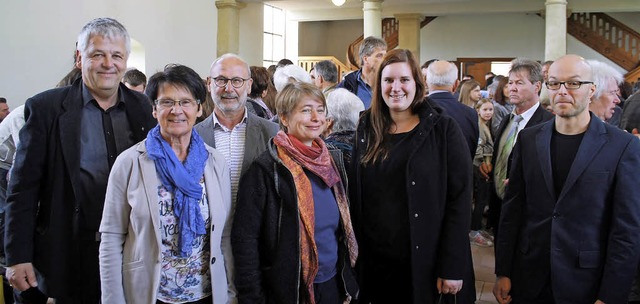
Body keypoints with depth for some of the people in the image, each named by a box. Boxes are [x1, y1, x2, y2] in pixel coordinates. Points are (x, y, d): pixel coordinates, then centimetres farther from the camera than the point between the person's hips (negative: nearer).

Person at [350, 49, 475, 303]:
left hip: (425, 262, -3)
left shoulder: (444, 130, -7)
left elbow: (459, 200, -10)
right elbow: (355, 194, 7)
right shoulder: (367, 128, 4)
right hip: (373, 260, 3)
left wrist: (452, 268, -13)